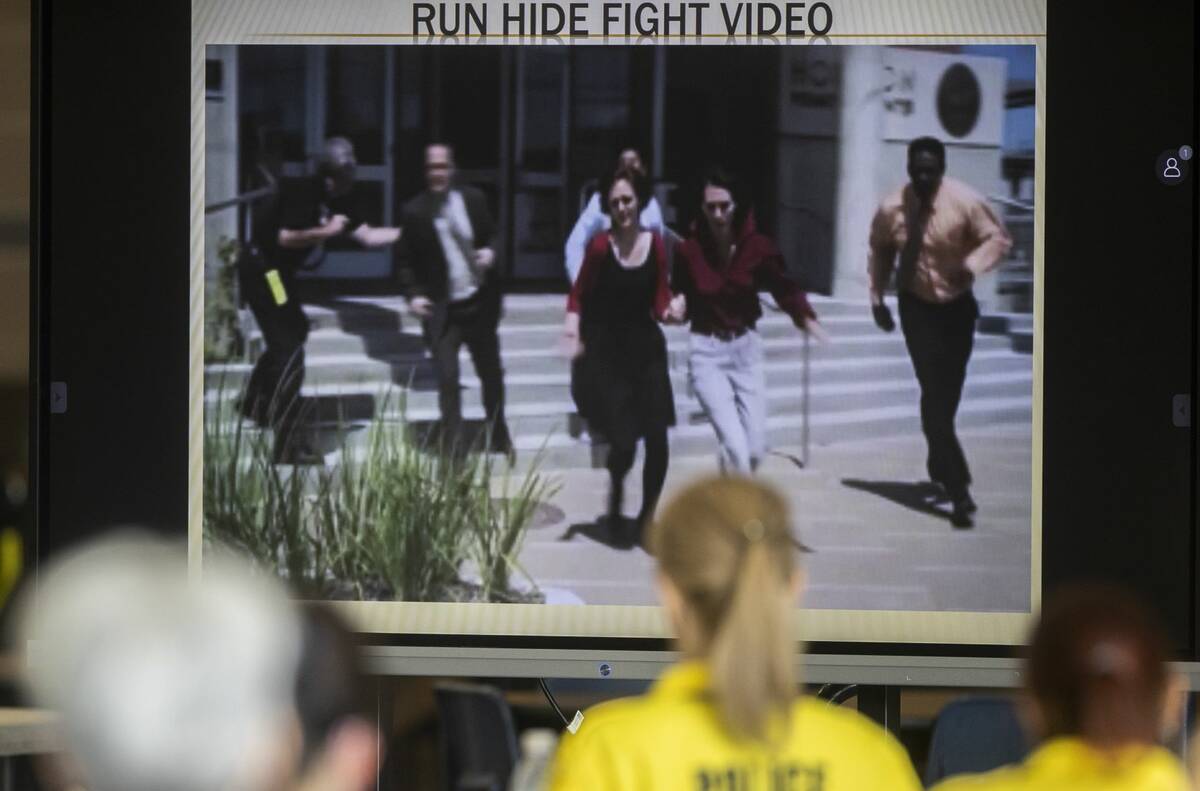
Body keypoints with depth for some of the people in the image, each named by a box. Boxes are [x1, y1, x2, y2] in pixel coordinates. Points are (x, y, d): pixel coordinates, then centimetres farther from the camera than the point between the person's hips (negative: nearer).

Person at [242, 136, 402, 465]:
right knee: (289, 350, -14)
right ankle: (287, 443, -17)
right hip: (261, 269, -10)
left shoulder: (336, 201, 8)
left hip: (275, 271, 10)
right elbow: (286, 238, -29)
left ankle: (255, 401, 47)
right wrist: (326, 231, -25)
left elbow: (366, 236, 8)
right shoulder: (304, 193, -21)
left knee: (292, 333, 29)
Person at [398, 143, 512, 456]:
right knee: (447, 379, -7)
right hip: (441, 310, -2)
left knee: (491, 373, 13)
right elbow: (407, 261, 3)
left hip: (479, 303, 3)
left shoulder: (474, 199, 1)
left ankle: (499, 438, 31)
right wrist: (415, 294, -11)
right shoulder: (415, 212, -4)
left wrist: (490, 253, -10)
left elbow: (493, 237, 12)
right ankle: (453, 449, 0)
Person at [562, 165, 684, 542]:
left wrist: (670, 310, -16)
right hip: (606, 354, -3)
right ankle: (616, 485, 29)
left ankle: (646, 518, 17)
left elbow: (658, 302, 5)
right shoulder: (601, 246, -11)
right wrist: (573, 328, -20)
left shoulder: (655, 244, 0)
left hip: (646, 349, 3)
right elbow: (578, 296, -4)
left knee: (657, 440, -3)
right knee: (623, 442, -9)